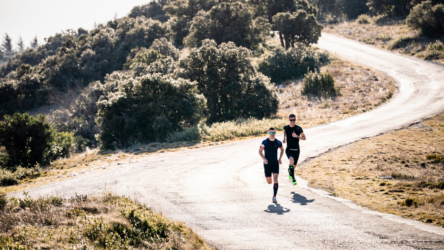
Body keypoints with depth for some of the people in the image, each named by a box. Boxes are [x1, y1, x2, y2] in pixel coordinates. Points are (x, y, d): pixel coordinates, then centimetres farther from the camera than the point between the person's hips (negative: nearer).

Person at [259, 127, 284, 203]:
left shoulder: (278, 142, -4)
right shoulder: (265, 142, -10)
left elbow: (282, 149, 16)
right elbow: (260, 151, 1)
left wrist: (280, 159, 4)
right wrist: (264, 159, -15)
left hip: (275, 163, 0)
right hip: (267, 164, 0)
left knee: (275, 180, -18)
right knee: (269, 182, 7)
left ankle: (274, 197, -13)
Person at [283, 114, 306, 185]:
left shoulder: (298, 128, -8)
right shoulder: (286, 128, -2)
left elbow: (304, 138, -1)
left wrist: (297, 136, -18)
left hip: (296, 150, 1)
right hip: (289, 149, -1)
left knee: (294, 165, 13)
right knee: (291, 160, -31)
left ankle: (289, 171, 52)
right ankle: (293, 179, -22)